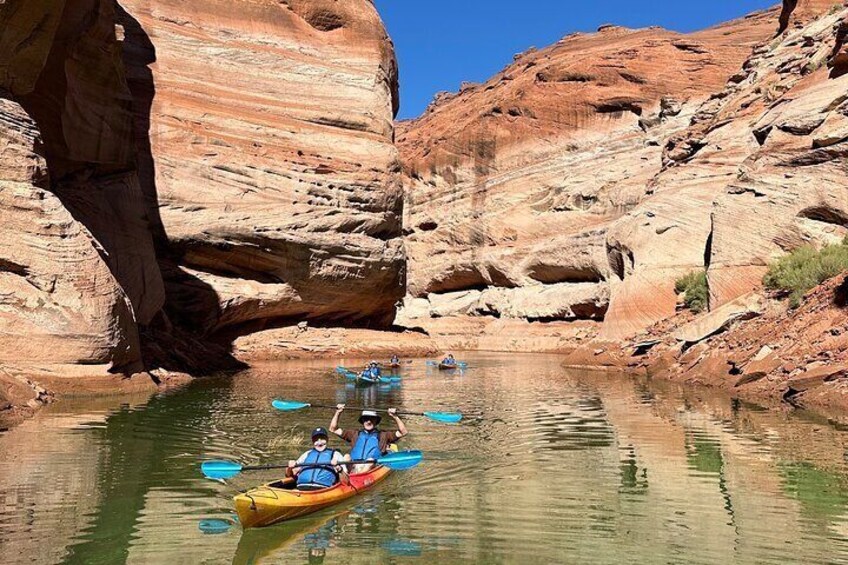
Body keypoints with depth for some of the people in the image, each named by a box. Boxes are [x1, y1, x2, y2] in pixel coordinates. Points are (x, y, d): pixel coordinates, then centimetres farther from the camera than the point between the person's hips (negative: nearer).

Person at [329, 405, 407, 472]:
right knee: (347, 456, -25)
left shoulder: (383, 435, 23)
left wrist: (395, 417, 2)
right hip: (352, 467, 2)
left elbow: (403, 432, 13)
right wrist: (338, 413, 17)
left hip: (371, 468, -2)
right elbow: (333, 429, 28)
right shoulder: (355, 434, 27)